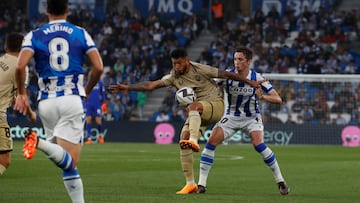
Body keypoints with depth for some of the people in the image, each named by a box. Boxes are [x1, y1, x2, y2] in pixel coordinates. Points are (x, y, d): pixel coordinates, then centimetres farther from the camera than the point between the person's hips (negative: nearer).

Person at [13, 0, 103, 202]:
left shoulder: (35, 36, 6)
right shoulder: (81, 33, 6)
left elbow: (20, 67, -10)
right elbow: (98, 67, -2)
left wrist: (22, 93, 6)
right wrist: (86, 91, 15)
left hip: (47, 102, 3)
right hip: (72, 99, -3)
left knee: (68, 162, 14)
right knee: (69, 162, -13)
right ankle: (40, 143, -39)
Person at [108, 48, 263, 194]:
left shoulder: (200, 70, -9)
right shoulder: (174, 77, 2)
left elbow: (226, 75, -3)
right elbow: (151, 85, -7)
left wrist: (250, 82, -2)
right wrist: (128, 87, -18)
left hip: (215, 104, -5)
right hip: (197, 114, 6)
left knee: (193, 106, -37)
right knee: (183, 142, -11)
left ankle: (193, 141, -53)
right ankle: (190, 184, -6)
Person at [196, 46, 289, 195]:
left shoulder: (256, 78, -16)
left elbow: (278, 99, -16)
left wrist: (263, 97, -36)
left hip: (252, 117, -2)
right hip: (231, 117, 2)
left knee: (258, 144, -25)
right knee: (210, 142, -15)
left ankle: (280, 181, -9)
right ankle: (201, 184, -7)